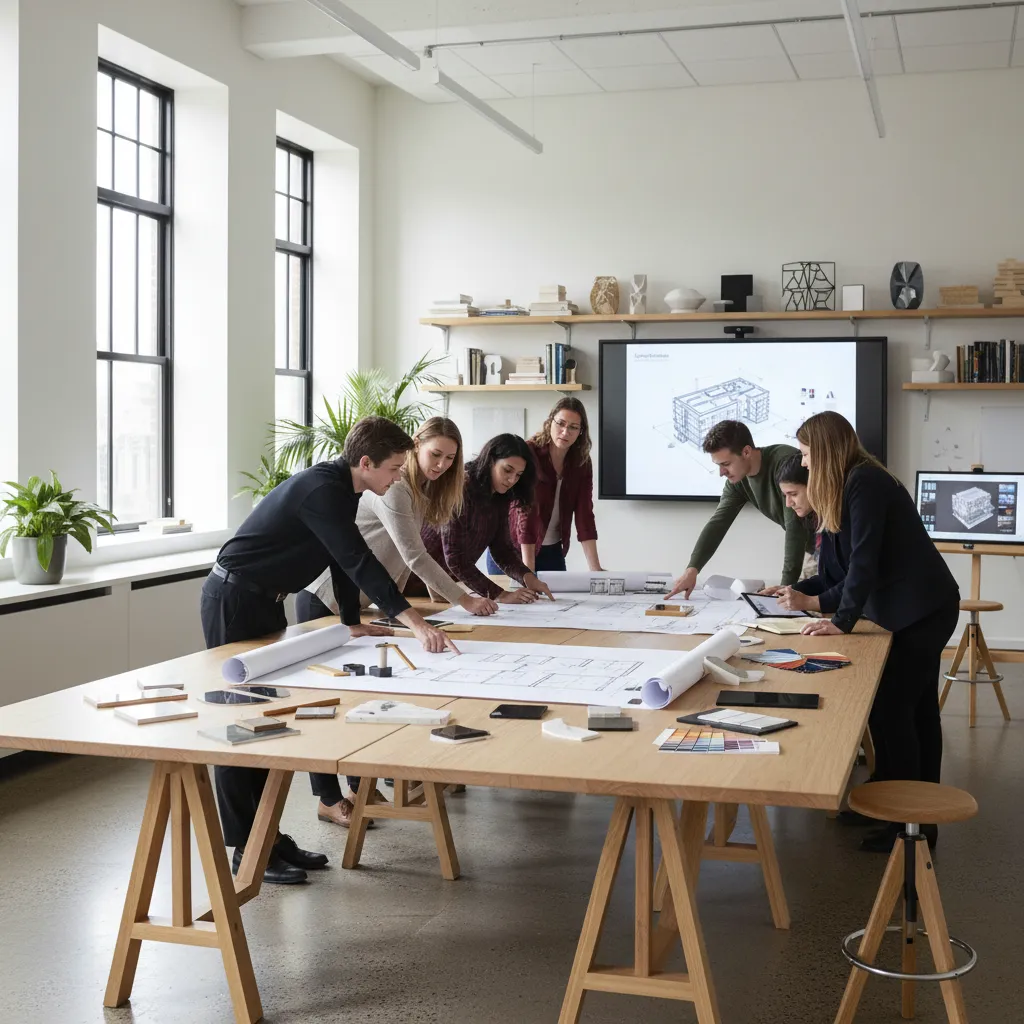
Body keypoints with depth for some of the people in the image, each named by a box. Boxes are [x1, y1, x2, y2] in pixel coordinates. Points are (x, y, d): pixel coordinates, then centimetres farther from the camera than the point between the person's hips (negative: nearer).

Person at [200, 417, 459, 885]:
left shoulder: (340, 489, 6)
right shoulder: (322, 490, -25)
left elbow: (346, 559, 15)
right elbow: (358, 561, -33)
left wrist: (353, 621, 15)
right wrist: (414, 623, -37)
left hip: (263, 601, 10)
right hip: (234, 600, -10)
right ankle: (246, 849, 2)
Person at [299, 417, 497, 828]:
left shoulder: (422, 491, 8)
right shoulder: (392, 488, -22)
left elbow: (412, 555, 13)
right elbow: (414, 555, -26)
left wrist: (433, 589, 2)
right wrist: (463, 600, -24)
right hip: (325, 598, -9)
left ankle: (359, 786, 21)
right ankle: (329, 799, 6)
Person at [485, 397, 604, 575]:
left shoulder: (582, 462, -4)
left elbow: (584, 514, -8)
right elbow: (525, 512, -26)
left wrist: (595, 569, -18)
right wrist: (527, 572, -32)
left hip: (551, 551, 5)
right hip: (512, 548, -5)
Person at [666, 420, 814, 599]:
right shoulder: (737, 480, -5)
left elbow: (795, 526, -31)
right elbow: (717, 524, -6)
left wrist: (787, 584, -30)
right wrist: (692, 569, -19)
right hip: (812, 547, 7)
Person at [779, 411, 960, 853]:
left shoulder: (865, 482, -16)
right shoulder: (852, 485, 13)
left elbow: (864, 560, -21)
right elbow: (843, 566, 16)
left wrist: (842, 621, -19)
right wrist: (807, 595, 16)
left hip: (920, 610, -10)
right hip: (919, 609, 10)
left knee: (889, 711, -7)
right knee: (916, 711, 13)